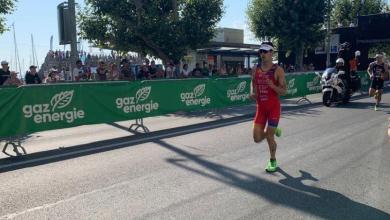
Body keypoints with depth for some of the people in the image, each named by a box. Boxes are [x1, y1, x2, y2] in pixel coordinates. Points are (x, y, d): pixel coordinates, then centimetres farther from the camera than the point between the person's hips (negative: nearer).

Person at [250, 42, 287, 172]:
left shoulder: (278, 70, -8)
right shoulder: (255, 70, 5)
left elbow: (284, 91, -10)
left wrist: (272, 85, -28)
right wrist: (252, 93, -8)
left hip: (273, 107, -4)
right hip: (260, 107, 4)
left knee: (269, 136, -1)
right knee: (257, 138, 1)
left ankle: (273, 161, 25)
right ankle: (274, 130, 34)